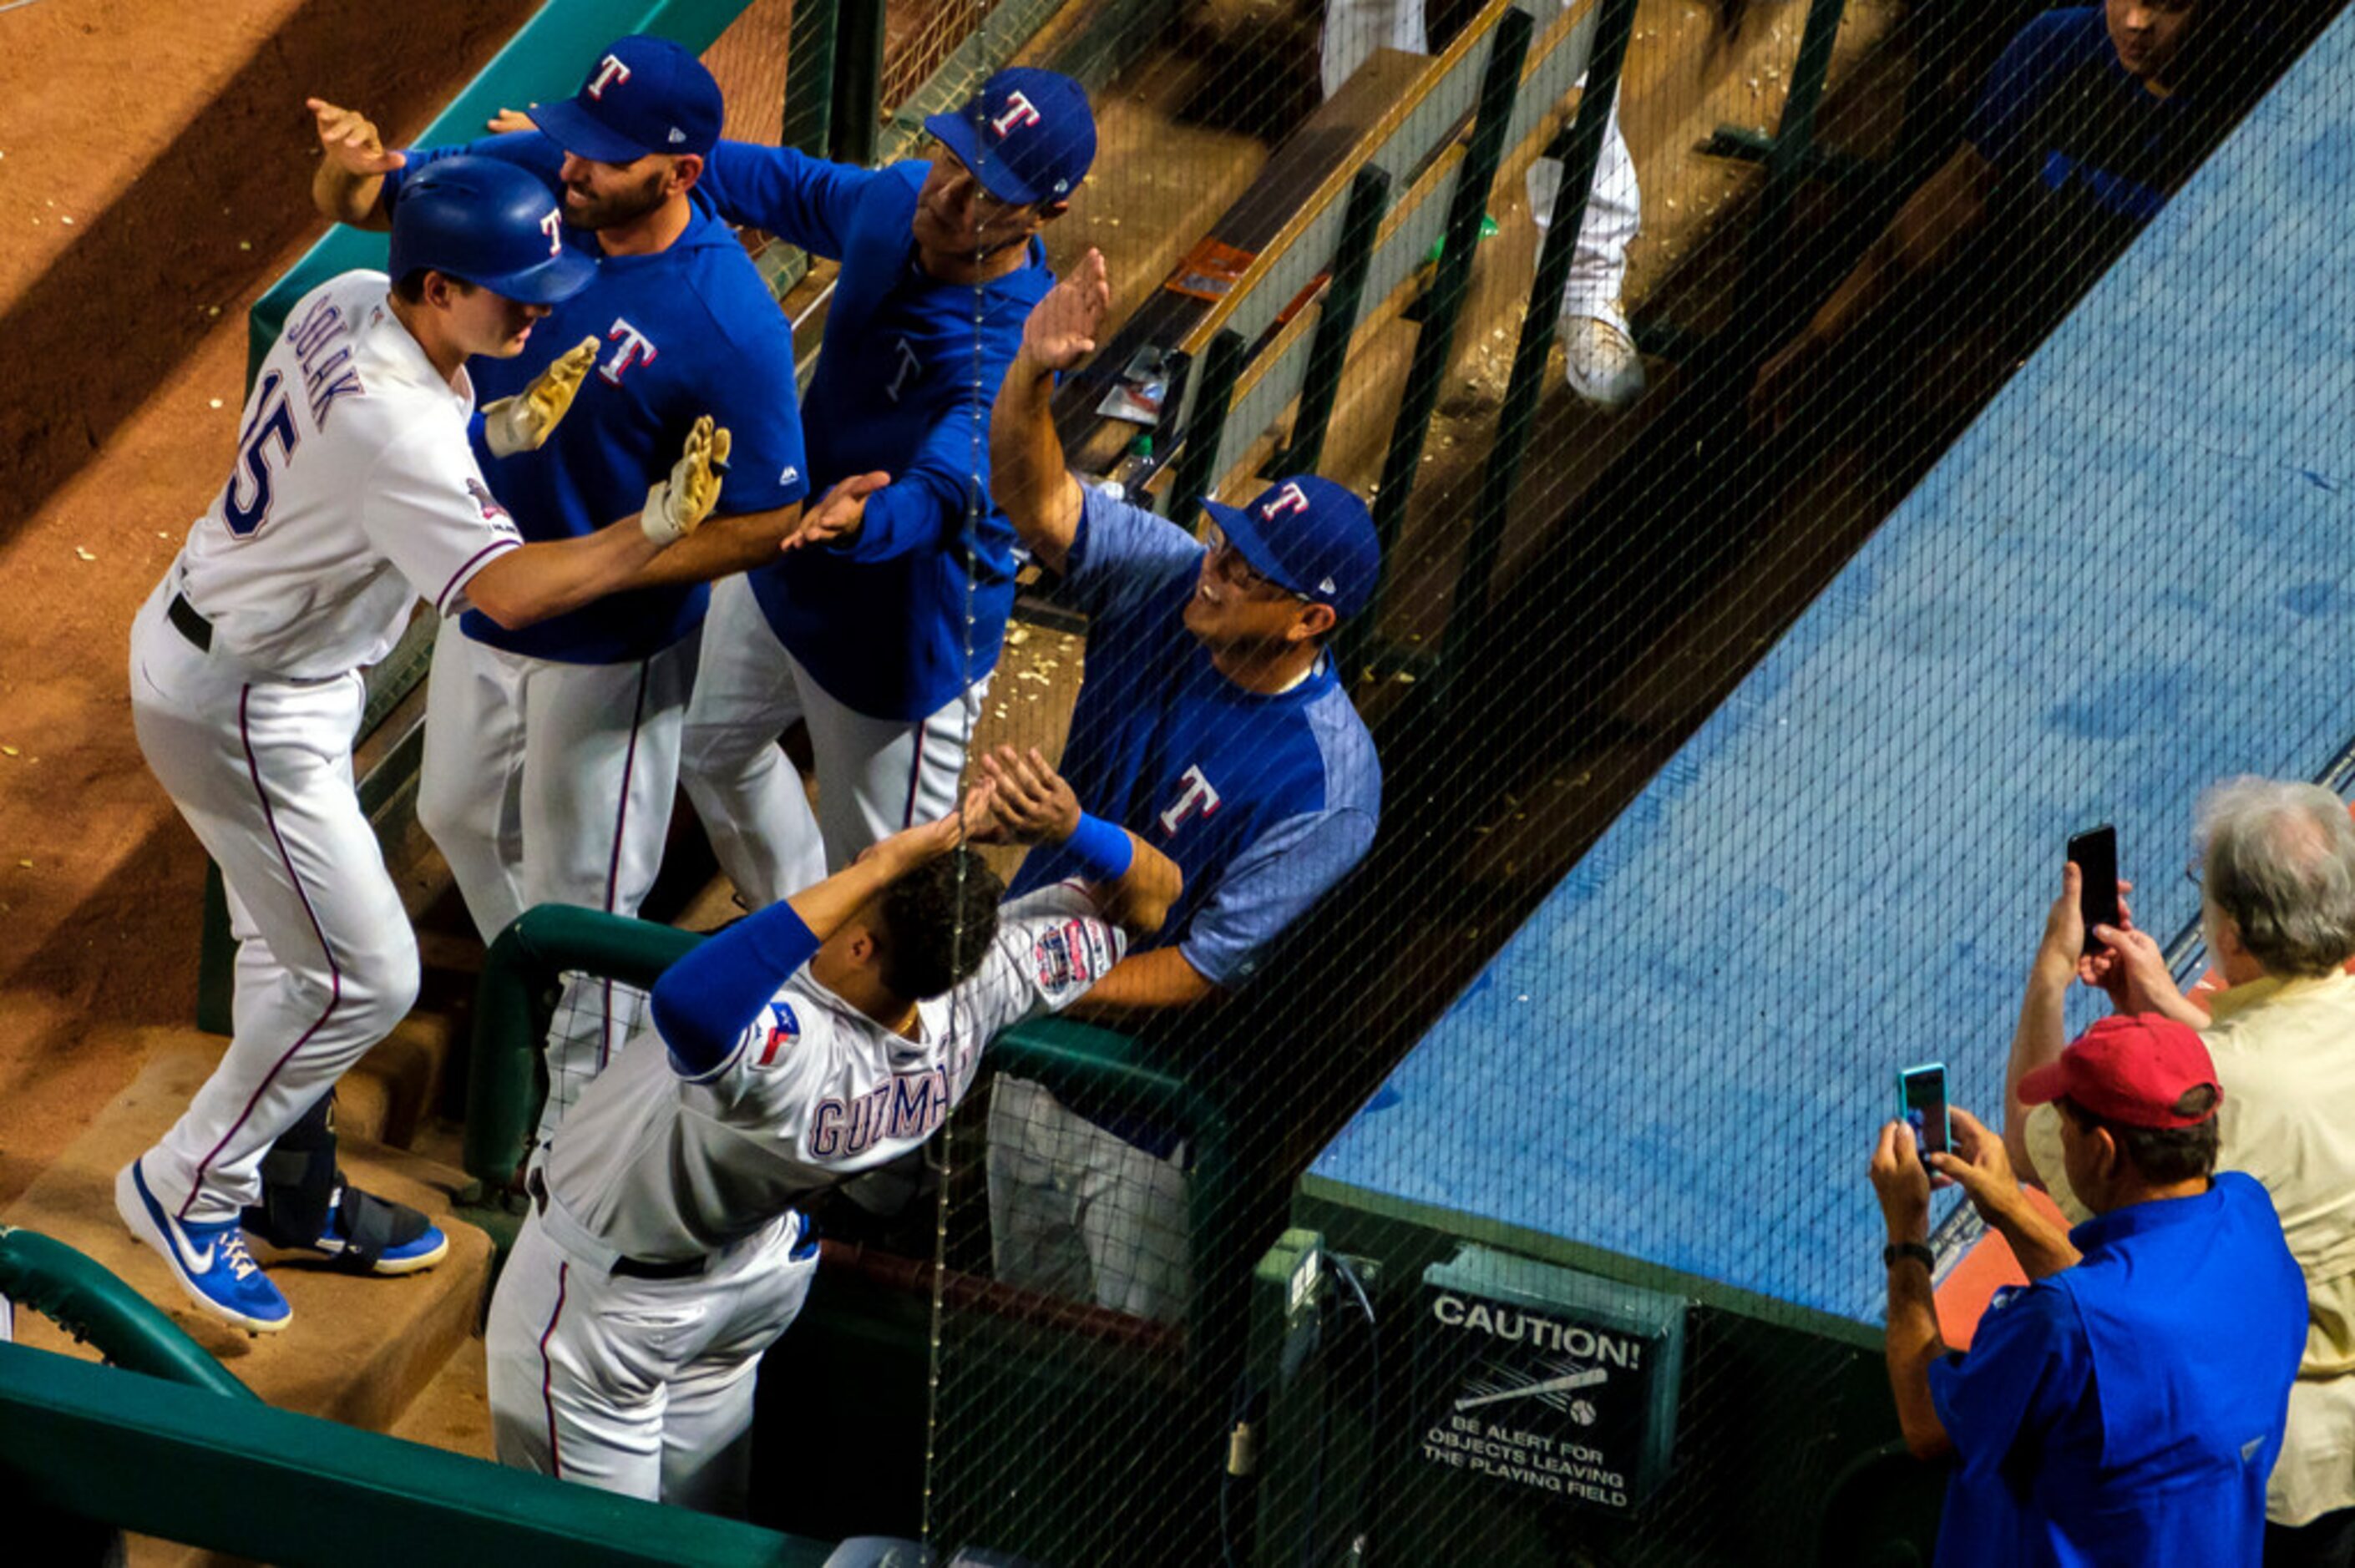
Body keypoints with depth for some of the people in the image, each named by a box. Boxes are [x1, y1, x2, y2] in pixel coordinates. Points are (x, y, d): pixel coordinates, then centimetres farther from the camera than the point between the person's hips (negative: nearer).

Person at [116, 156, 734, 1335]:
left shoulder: (347, 305, -6)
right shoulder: (393, 423, -34)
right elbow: (504, 592, -41)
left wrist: (500, 430, -4)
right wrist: (652, 535, -45)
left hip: (195, 640, 10)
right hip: (243, 713, -10)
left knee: (292, 947, 23)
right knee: (363, 976, 0)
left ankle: (287, 1187, 39)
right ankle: (185, 1190, 15)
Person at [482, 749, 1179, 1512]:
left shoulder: (796, 1057, -44)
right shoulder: (979, 990, -25)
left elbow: (688, 1001, -66)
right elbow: (1150, 894, -13)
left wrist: (889, 861, -59)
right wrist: (1073, 828, -36)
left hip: (609, 1296, -7)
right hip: (763, 1268, 7)